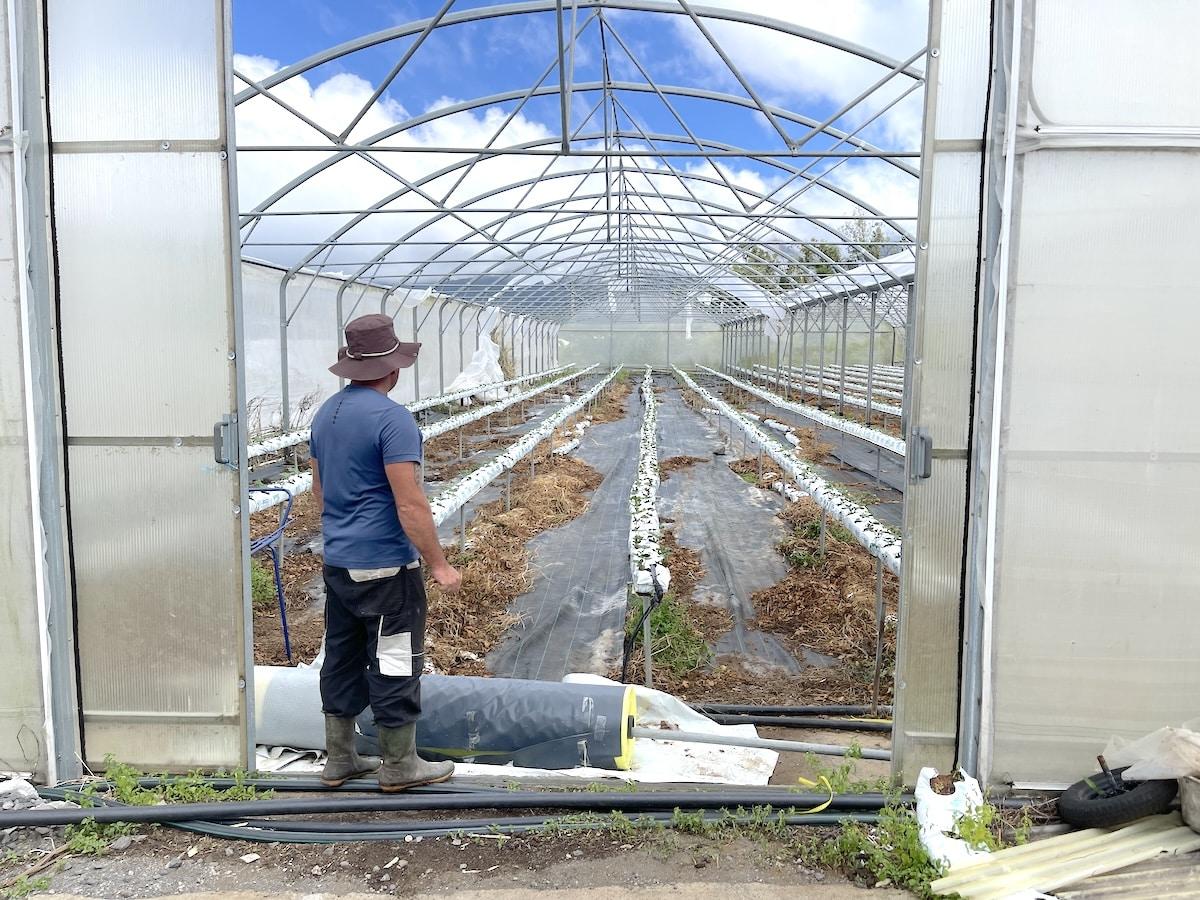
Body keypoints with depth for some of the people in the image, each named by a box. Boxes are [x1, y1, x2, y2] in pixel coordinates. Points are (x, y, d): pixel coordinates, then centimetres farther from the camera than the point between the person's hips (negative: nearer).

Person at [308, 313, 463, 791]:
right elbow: (410, 505, -22)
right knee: (395, 663, 4)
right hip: (386, 565, -8)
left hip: (337, 563, 8)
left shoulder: (326, 412, 8)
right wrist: (439, 565, -15)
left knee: (342, 660, 16)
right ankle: (399, 766, 16)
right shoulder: (392, 418, -19)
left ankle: (340, 760, 27)